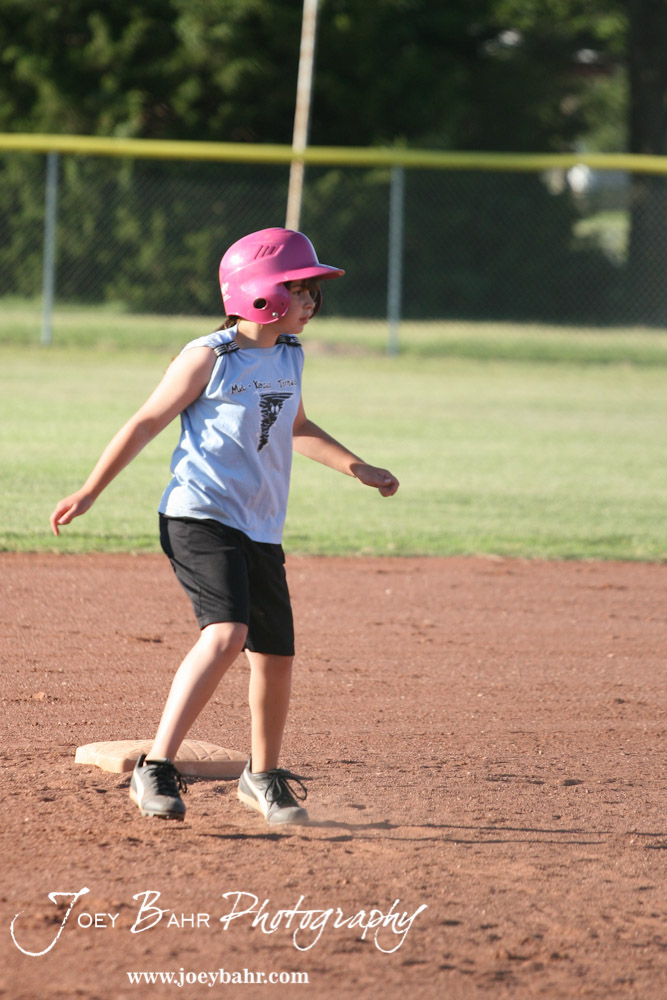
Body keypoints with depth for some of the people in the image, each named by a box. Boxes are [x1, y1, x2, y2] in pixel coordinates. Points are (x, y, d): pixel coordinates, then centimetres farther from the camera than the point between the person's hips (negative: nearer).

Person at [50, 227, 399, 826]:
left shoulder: (290, 356, 11)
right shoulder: (209, 358, -10)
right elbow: (147, 423, -4)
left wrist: (359, 469, 23)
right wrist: (91, 492, -3)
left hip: (261, 529, 7)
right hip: (201, 516, -7)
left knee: (275, 655, 10)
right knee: (226, 634, -27)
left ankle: (263, 777, 33)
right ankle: (156, 771, -25)